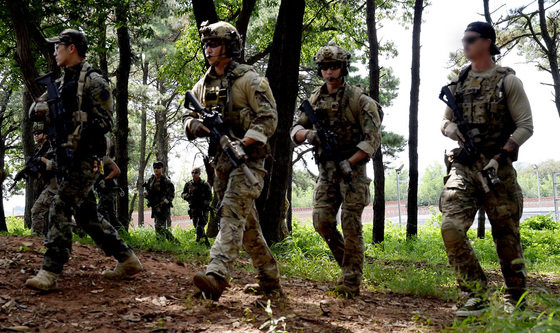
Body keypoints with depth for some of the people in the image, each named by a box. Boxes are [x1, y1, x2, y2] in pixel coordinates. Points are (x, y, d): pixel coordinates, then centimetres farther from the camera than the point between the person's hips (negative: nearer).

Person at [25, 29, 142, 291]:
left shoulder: (93, 81, -7)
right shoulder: (61, 84, 19)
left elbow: (104, 121, -13)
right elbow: (34, 110, 15)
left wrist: (80, 146, -21)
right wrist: (45, 108, -8)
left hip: (84, 159, -9)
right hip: (64, 158, 9)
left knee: (60, 209, -15)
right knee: (85, 214, 11)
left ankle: (49, 272, -13)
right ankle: (127, 261, 18)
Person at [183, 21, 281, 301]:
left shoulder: (248, 79, -5)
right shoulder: (203, 85, 15)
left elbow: (268, 117, -11)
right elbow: (189, 118, 19)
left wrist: (243, 143, -22)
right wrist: (196, 125, -6)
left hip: (247, 158, -7)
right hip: (221, 162, 7)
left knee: (232, 213, -22)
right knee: (247, 224, 11)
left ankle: (216, 276, -34)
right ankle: (270, 280, 22)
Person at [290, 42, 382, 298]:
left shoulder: (359, 99, -5)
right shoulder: (315, 100, 10)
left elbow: (373, 138, -10)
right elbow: (295, 129, 13)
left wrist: (349, 163, -18)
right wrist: (307, 134, -11)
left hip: (353, 169, -5)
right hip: (326, 170, 5)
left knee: (351, 226, -6)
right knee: (321, 220, -4)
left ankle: (351, 282, 1)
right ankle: (347, 260, 19)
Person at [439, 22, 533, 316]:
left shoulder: (507, 81, -1)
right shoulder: (459, 84, 13)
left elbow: (525, 126, -5)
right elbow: (445, 121, 22)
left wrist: (500, 156, -17)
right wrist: (449, 128, -3)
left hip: (497, 169, -3)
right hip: (462, 168, 4)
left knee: (507, 236, 5)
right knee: (451, 228, -16)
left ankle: (515, 298, 23)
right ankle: (476, 294, -6)